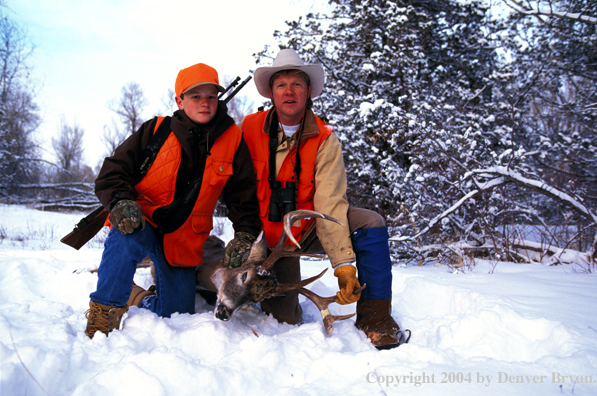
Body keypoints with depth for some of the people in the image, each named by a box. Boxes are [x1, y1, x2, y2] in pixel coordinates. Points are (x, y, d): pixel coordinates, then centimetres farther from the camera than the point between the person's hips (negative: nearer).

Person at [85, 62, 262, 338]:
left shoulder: (232, 141, -3)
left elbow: (244, 196, 3)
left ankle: (138, 297, 37)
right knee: (125, 238, -38)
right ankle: (103, 315, -19)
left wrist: (245, 235, -13)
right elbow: (112, 172, -5)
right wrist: (121, 202, -26)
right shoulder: (156, 130, -6)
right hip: (139, 225, -2)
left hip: (183, 244, 3)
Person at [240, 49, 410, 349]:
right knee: (285, 318, -9)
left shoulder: (324, 140, -12)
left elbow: (329, 204, -20)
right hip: (269, 237, -1)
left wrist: (344, 263, -29)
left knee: (371, 224, -22)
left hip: (309, 229, 1)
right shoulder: (249, 128, -11)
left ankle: (374, 316, -12)